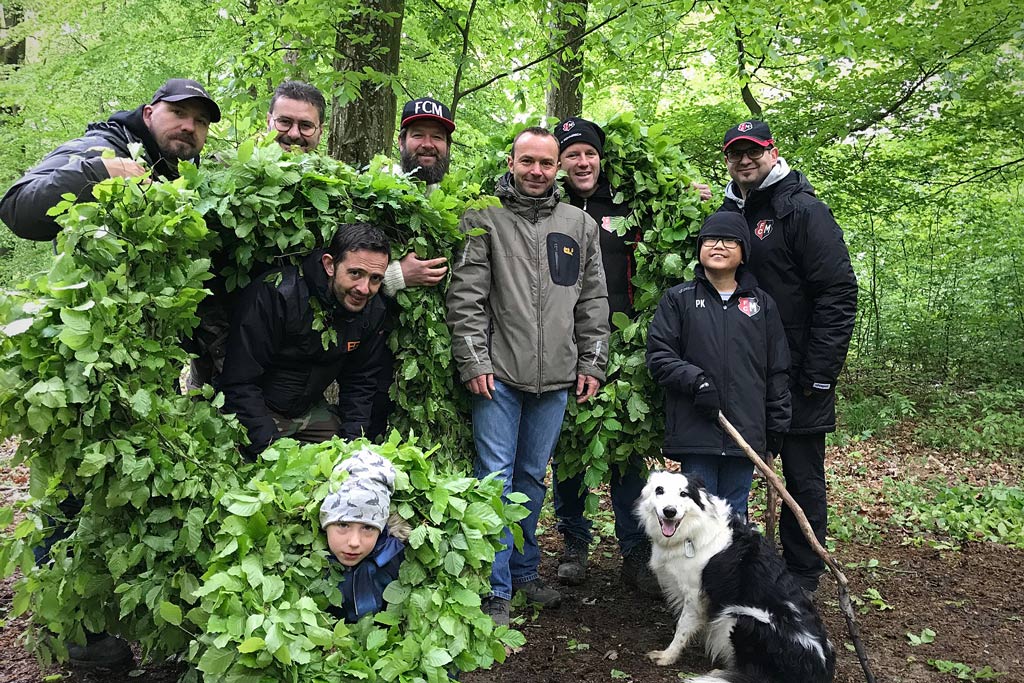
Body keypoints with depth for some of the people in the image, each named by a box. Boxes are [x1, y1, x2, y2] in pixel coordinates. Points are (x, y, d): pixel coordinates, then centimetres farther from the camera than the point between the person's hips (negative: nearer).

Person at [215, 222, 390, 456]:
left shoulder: (373, 311, -7)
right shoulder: (275, 294, -27)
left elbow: (360, 383, 4)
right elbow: (240, 382, -26)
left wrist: (351, 442, -8)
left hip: (312, 410, 5)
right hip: (256, 410, -5)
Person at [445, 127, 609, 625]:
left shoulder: (581, 225, 11)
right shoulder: (484, 219, 0)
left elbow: (593, 301, 12)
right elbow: (465, 298, -5)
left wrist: (592, 363, 7)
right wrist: (474, 362, -11)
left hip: (556, 378, 4)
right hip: (499, 375, -3)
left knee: (533, 476, 14)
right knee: (495, 478, -2)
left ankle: (524, 570, 30)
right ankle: (495, 590, 8)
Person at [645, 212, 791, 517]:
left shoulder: (762, 303, 12)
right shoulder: (678, 298, 6)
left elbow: (777, 371, 13)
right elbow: (658, 355, 0)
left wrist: (777, 425, 9)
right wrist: (695, 380, -16)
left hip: (746, 431, 2)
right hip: (694, 432, -2)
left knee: (735, 514, 11)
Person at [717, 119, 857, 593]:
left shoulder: (804, 211, -9)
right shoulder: (728, 212, 12)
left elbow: (839, 293, -14)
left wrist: (819, 372, -18)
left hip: (798, 373, -6)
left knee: (802, 476, 5)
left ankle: (802, 577, 18)